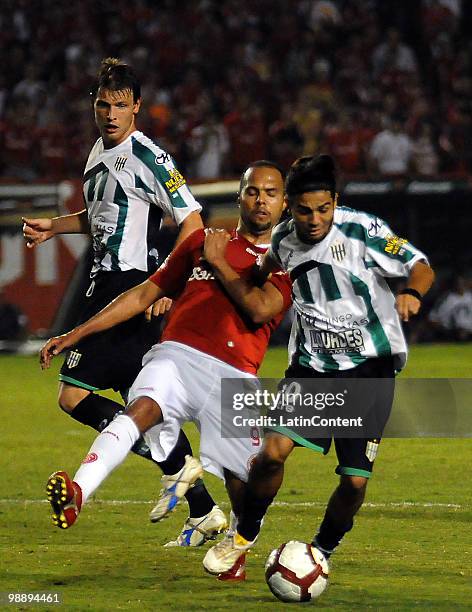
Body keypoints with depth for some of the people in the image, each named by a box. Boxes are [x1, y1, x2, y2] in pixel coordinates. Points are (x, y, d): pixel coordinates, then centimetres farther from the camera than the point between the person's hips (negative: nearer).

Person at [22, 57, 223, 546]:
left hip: (129, 286, -9)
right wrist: (53, 227, 22)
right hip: (107, 284, 9)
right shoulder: (100, 150, 15)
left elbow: (191, 222, -16)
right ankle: (204, 512, 13)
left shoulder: (147, 158, -13)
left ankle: (176, 464, -10)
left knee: (73, 396, -12)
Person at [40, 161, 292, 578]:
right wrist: (75, 335, 21)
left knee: (244, 487, -2)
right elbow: (145, 294, 25)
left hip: (234, 375, 0)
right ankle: (76, 493, -55)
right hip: (178, 354, 0)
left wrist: (219, 263, 3)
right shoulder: (203, 242, 23)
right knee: (141, 410, -33)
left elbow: (260, 310, -6)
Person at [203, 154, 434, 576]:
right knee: (274, 450, -18)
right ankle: (243, 538, 7)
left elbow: (421, 267, -14)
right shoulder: (284, 240, -1)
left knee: (355, 481, -8)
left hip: (369, 367, -3)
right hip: (312, 365, 3)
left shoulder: (363, 231, -15)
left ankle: (322, 552, 21)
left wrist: (412, 293, -35)